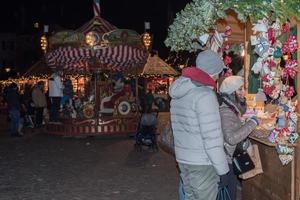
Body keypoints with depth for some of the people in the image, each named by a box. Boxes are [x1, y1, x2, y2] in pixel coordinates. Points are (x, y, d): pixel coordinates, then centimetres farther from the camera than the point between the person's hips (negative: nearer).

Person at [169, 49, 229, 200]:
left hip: (182, 159, 8)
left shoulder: (178, 93, 8)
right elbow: (212, 138, -21)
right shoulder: (205, 95, -18)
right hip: (201, 164, -8)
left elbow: (180, 127, 10)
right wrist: (222, 168, -14)